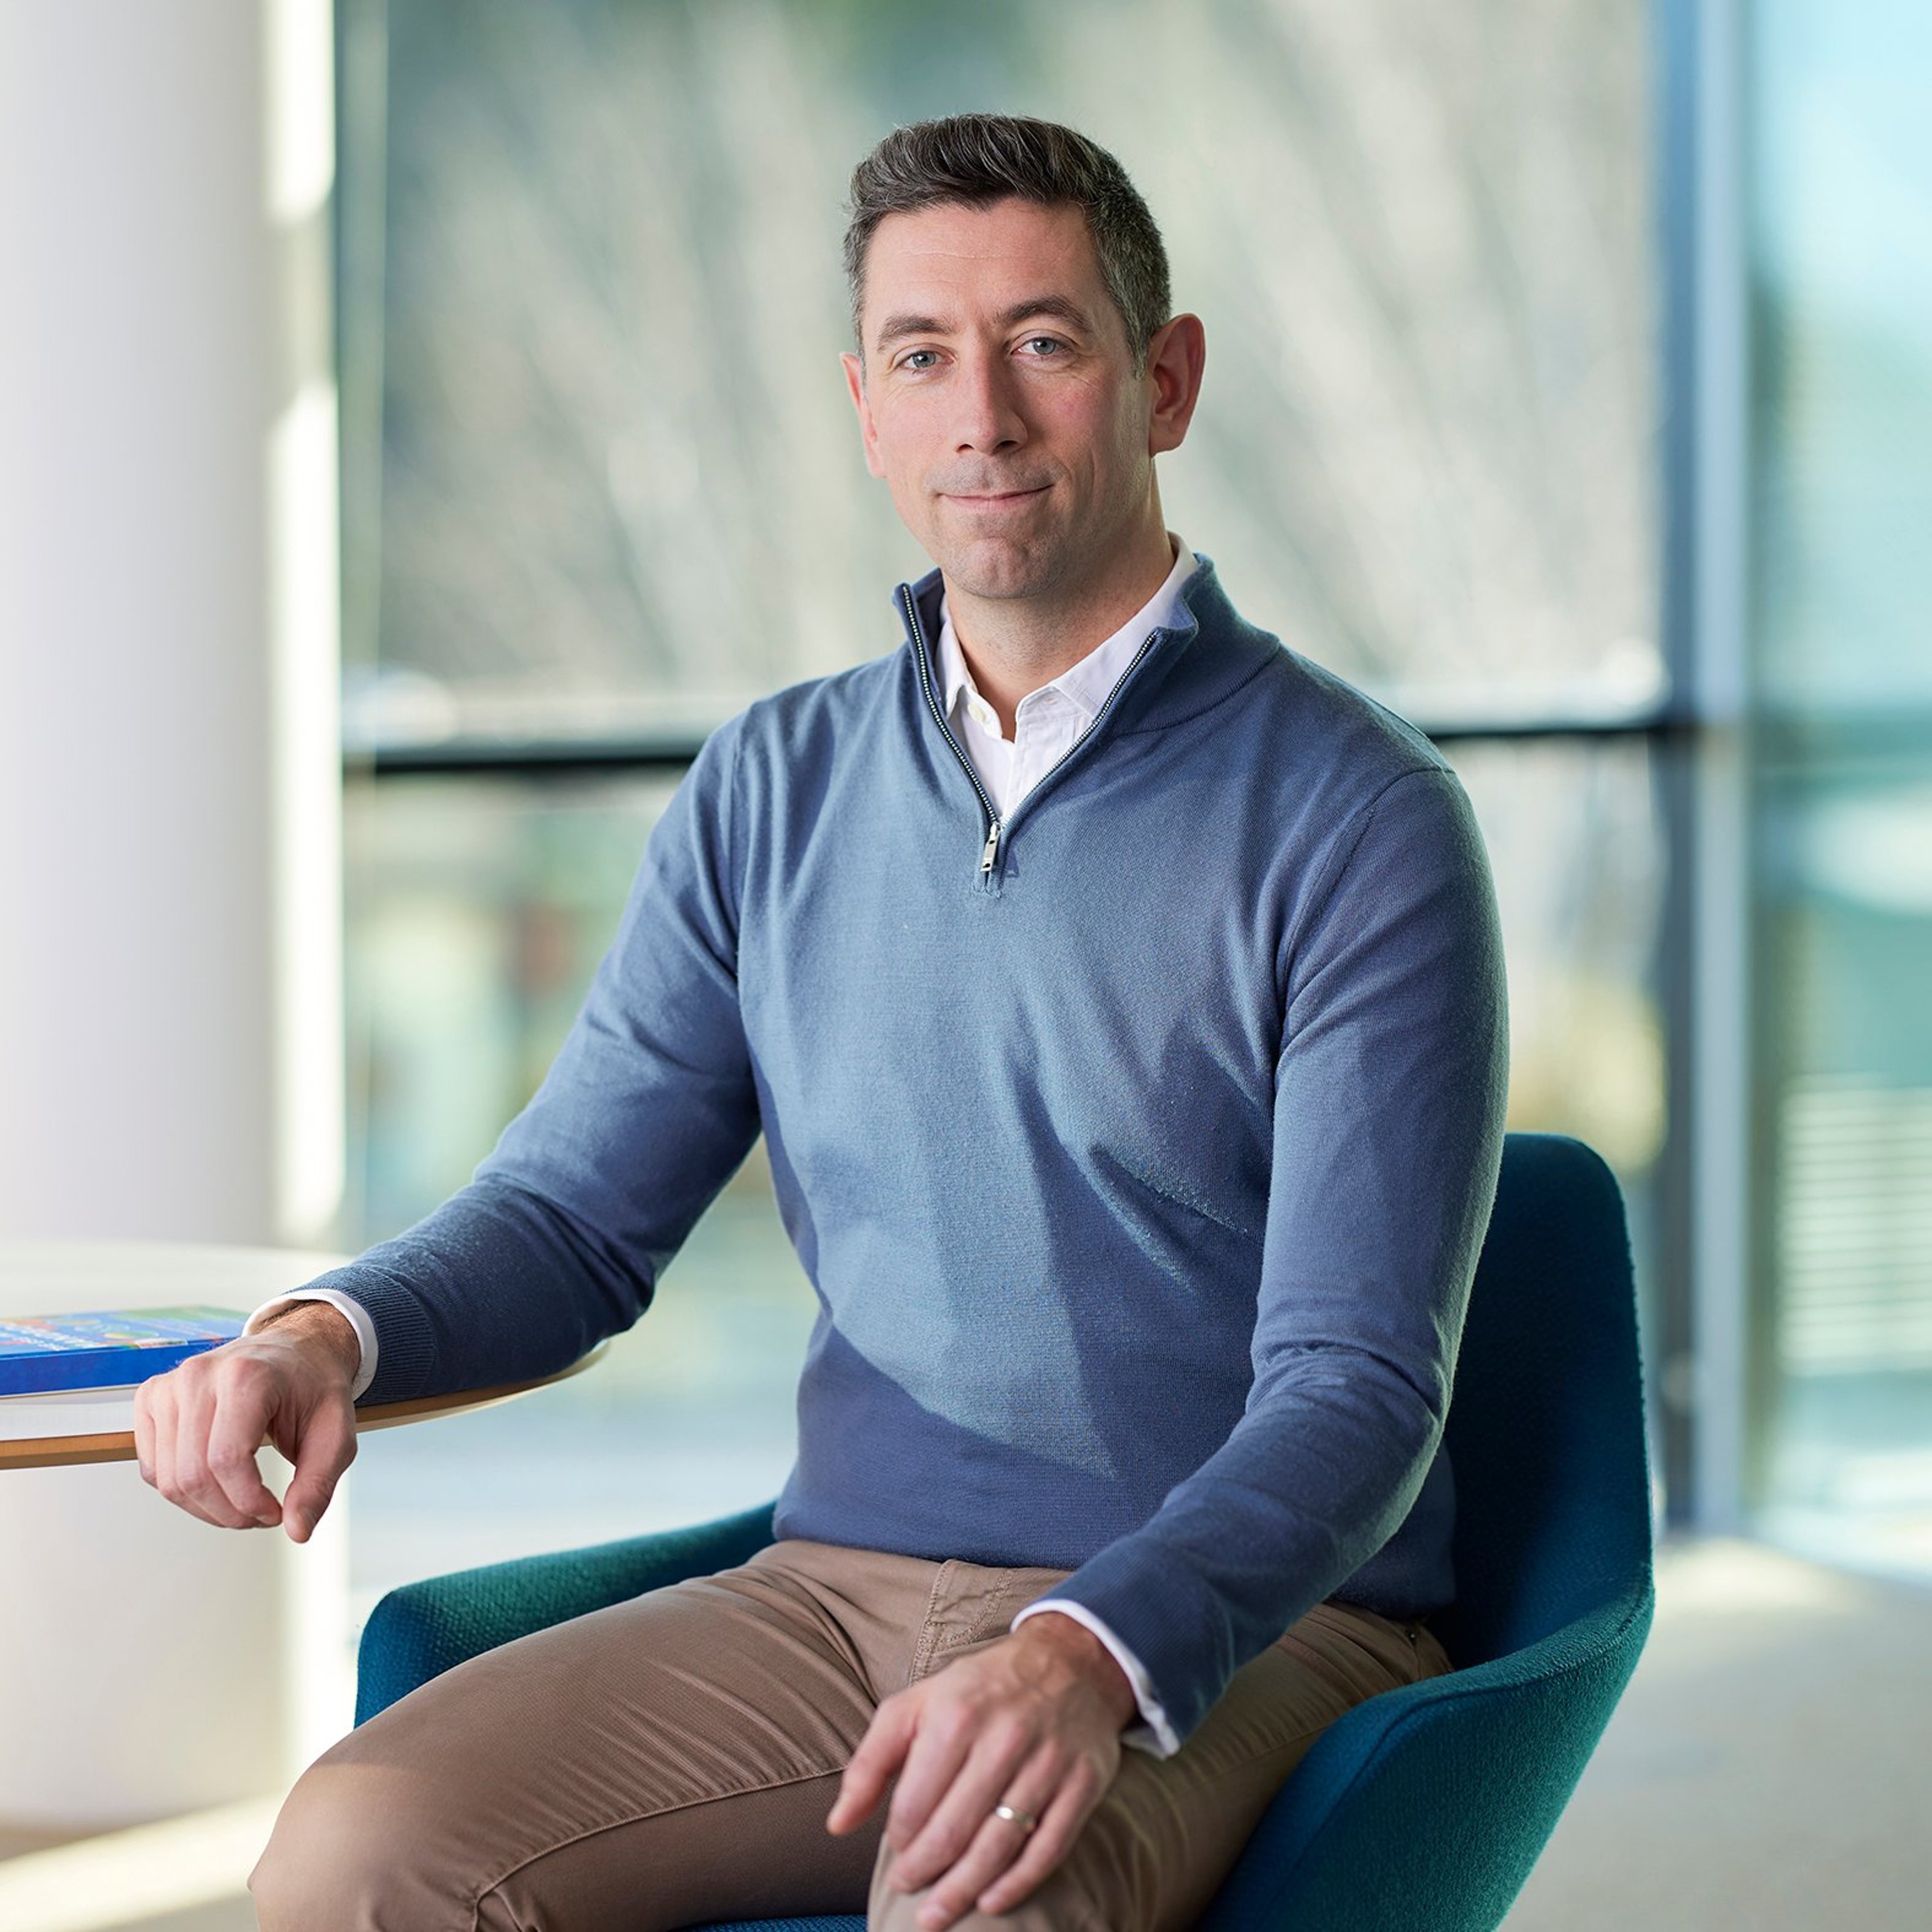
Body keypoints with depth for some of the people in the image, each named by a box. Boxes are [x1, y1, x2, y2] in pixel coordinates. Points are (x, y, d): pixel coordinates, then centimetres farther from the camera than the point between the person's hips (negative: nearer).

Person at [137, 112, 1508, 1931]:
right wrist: (325, 1334, -9)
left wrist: (1091, 1654, -31)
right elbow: (573, 1212, 14)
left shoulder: (1356, 817, -7)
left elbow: (1357, 1388, -13)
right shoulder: (772, 787, 11)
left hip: (1240, 1633, -4)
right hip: (844, 1589, 5)